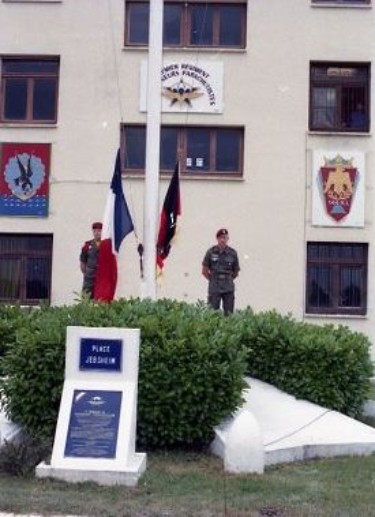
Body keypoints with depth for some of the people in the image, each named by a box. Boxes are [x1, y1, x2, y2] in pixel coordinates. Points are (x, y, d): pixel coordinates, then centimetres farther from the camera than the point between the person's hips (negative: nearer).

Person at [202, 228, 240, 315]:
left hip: (228, 288, 1)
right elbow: (204, 271, 6)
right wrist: (213, 280, 6)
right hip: (214, 288, -1)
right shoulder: (211, 252, -1)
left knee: (229, 314, 3)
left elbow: (236, 272, 13)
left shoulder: (233, 253, 3)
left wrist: (228, 279, 9)